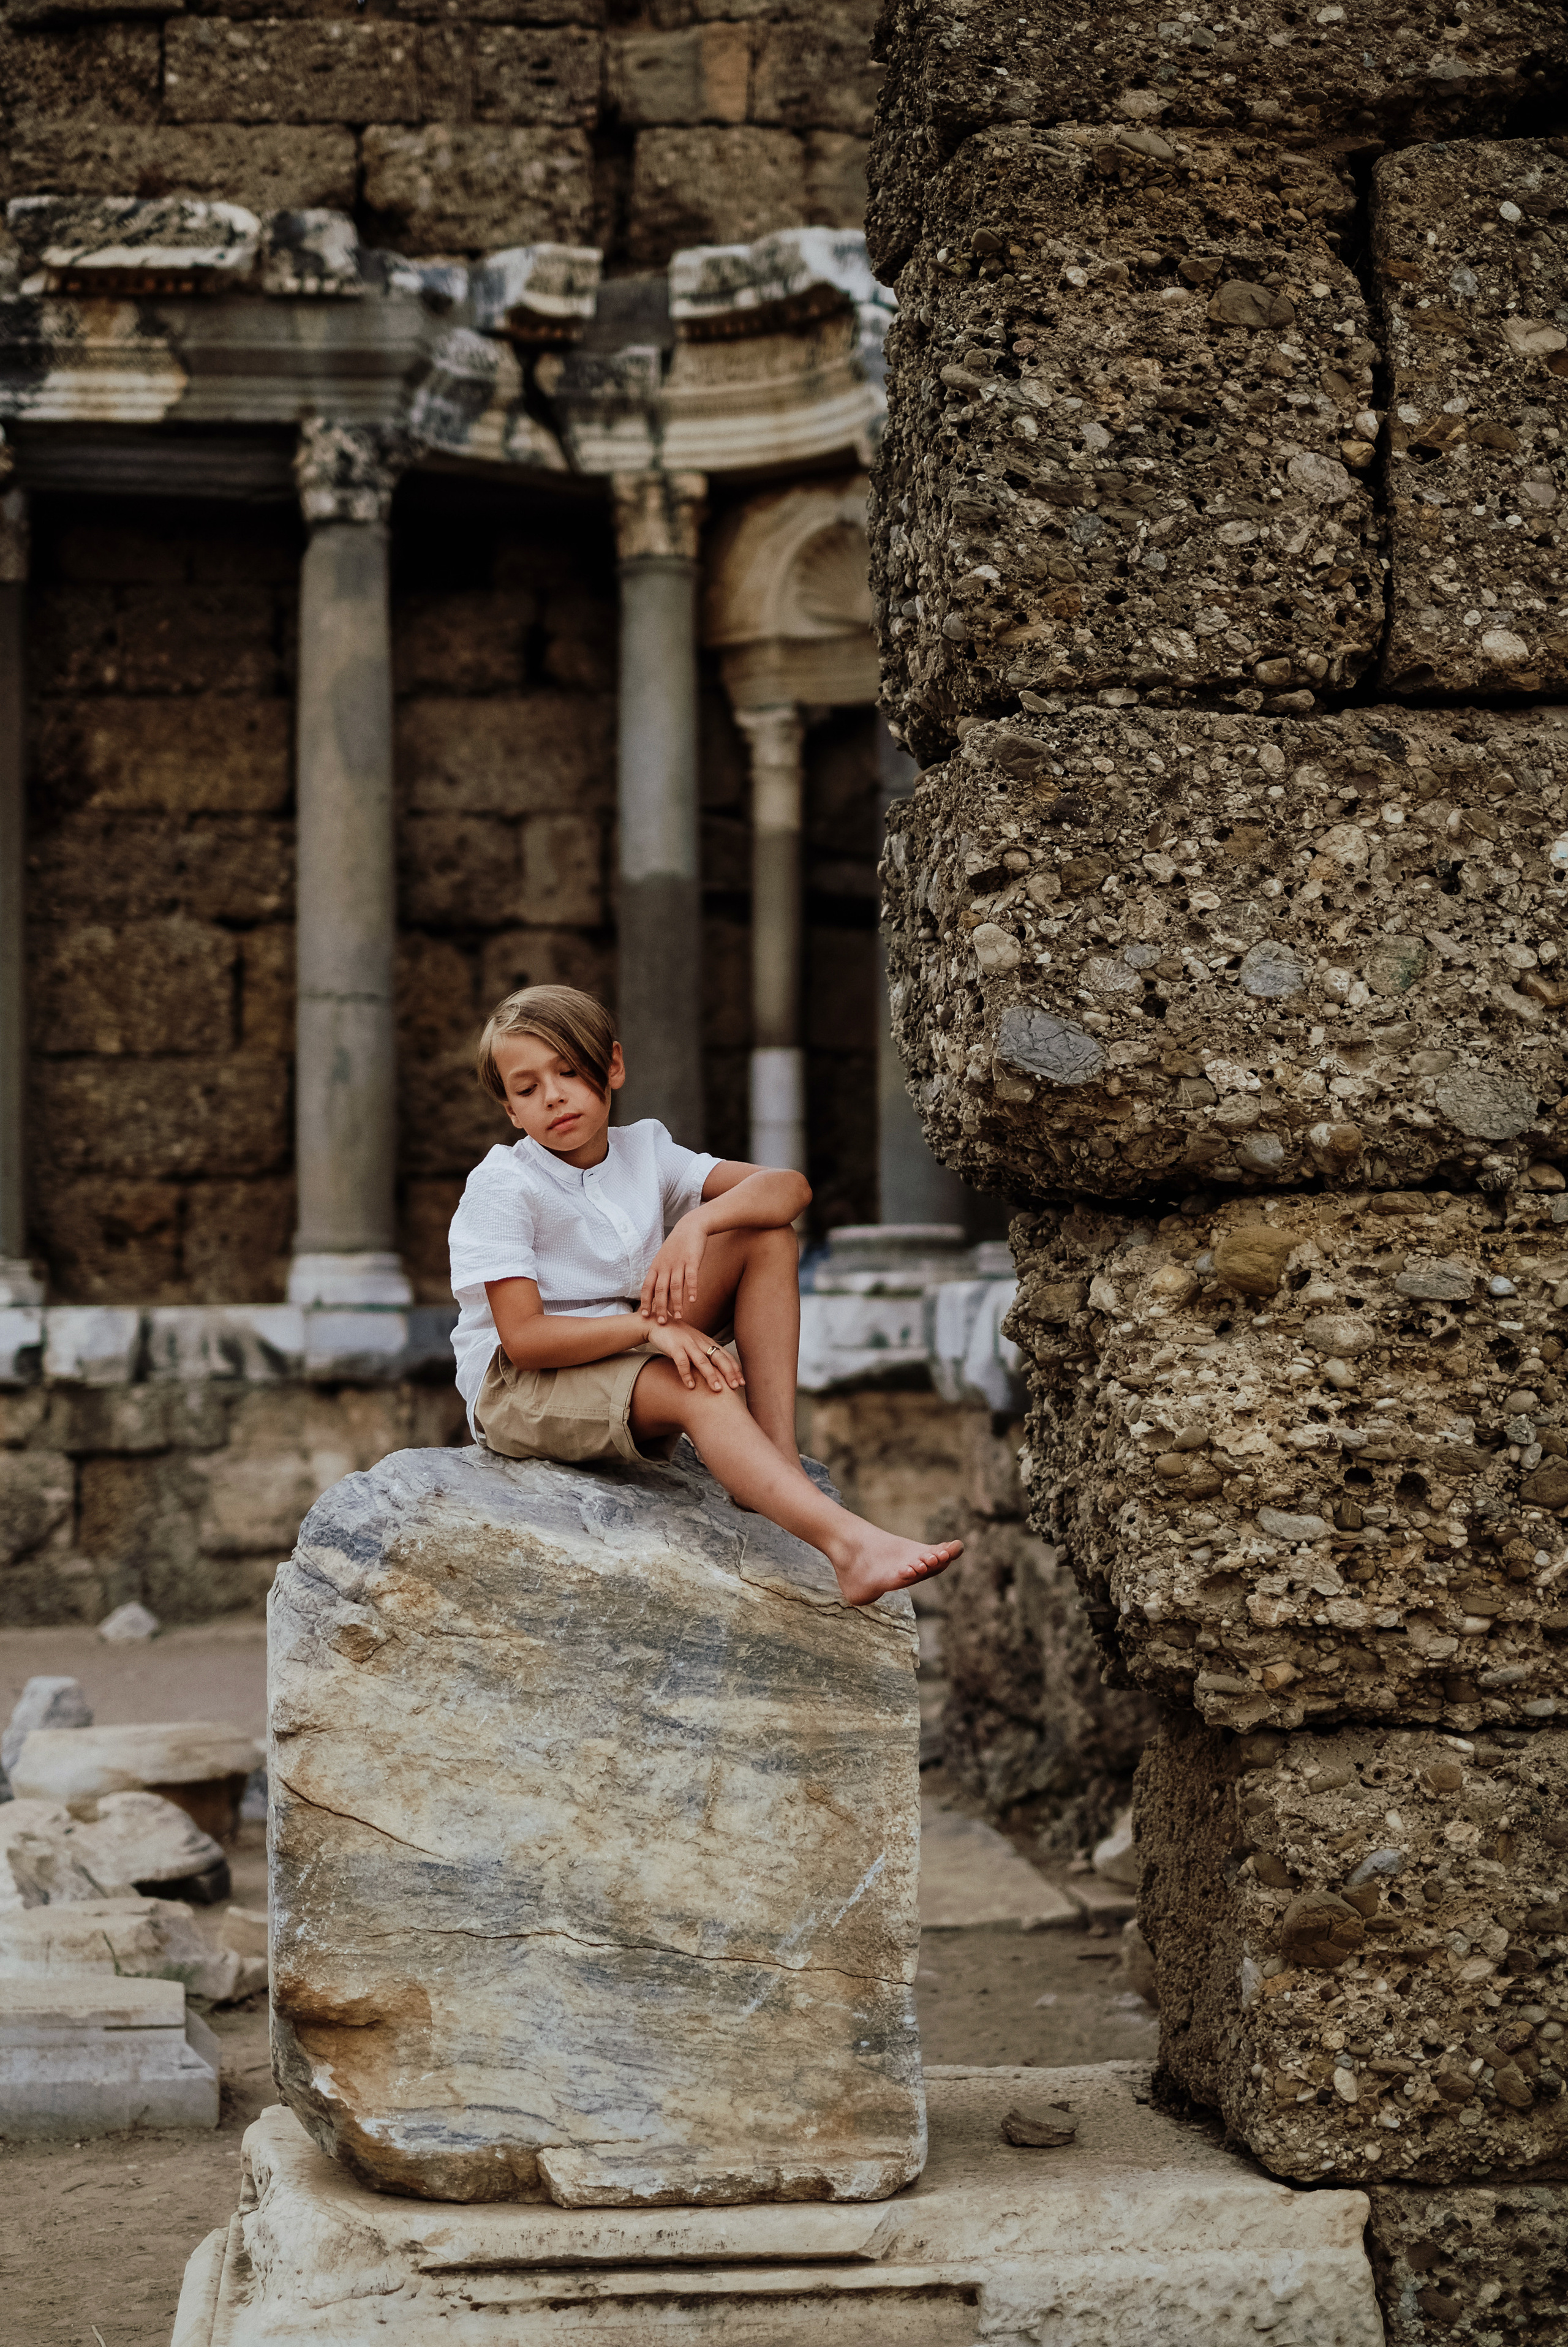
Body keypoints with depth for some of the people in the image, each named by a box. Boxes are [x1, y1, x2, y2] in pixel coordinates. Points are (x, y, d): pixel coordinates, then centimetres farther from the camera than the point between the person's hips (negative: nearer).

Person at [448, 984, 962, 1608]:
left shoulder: (643, 1152, 4)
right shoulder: (499, 1188, -12)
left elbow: (790, 1187, -7)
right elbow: (523, 1338, -21)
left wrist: (699, 1222, -27)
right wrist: (649, 1326, -32)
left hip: (630, 1357, 6)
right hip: (519, 1388, -6)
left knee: (768, 1235, -8)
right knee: (700, 1386, -35)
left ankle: (776, 1459, -18)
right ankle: (851, 1545, -52)